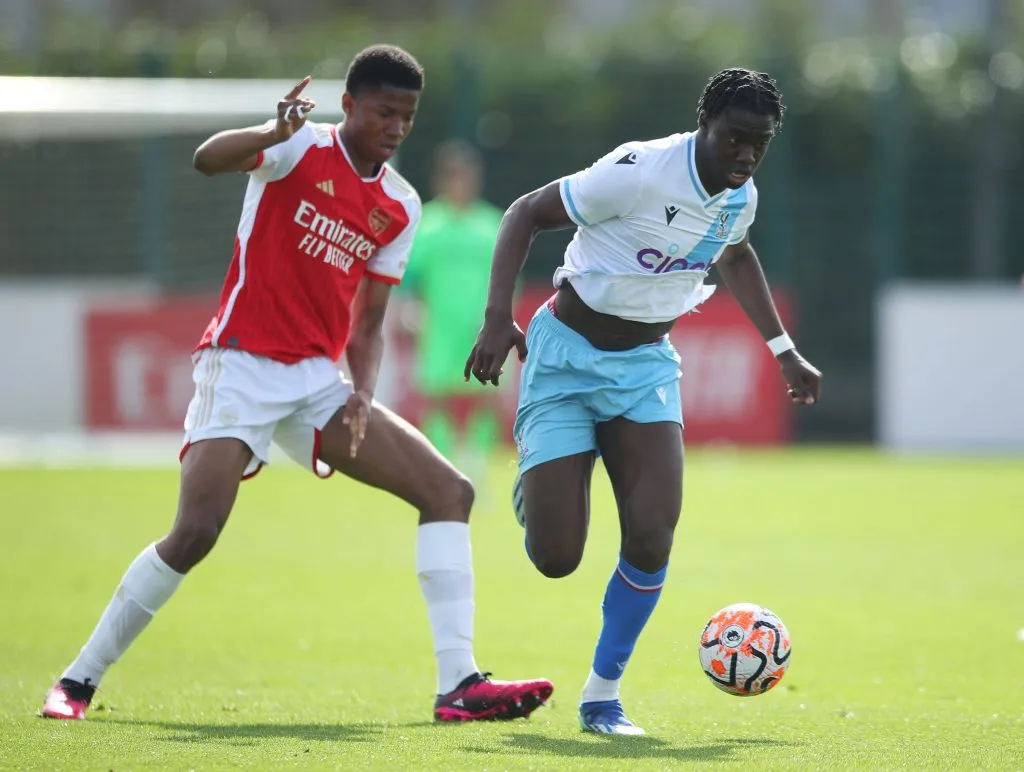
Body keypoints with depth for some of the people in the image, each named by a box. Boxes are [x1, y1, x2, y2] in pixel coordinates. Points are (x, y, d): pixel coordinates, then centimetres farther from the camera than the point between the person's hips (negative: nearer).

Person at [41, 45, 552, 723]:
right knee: (197, 531, -20)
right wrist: (273, 134, -46)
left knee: (449, 491, -6)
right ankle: (79, 681, -4)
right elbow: (209, 159, -26)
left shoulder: (400, 207, 10)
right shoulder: (303, 148, -5)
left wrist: (362, 396, -6)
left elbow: (367, 324, 14)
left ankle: (458, 685, -10)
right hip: (242, 365, -6)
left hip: (318, 380, 6)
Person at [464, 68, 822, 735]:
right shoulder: (641, 173, -24)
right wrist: (498, 318, -24)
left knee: (652, 537, -16)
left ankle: (603, 695, 3)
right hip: (567, 356, -5)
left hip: (646, 364, 5)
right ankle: (532, 492, 30)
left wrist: (785, 351, 23)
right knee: (556, 558, -10)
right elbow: (526, 213, -15)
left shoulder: (740, 197, -2)